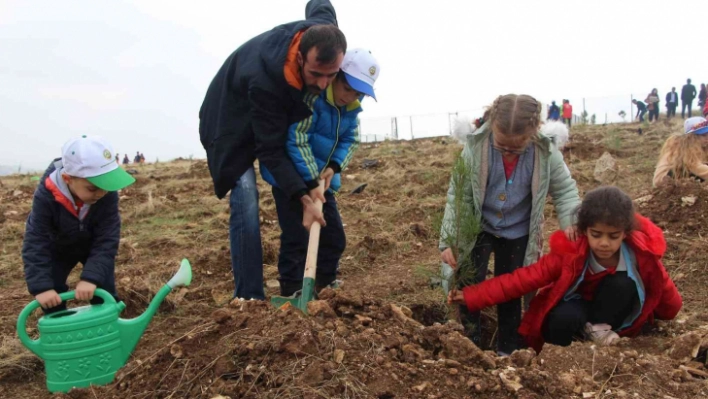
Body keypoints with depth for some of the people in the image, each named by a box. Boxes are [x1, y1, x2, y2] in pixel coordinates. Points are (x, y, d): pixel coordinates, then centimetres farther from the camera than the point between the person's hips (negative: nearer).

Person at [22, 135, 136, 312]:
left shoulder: (108, 195, -36)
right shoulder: (46, 196, -37)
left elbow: (107, 240, -35)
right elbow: (35, 243, -35)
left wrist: (91, 276, -46)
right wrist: (41, 286, -43)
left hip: (95, 247, 0)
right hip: (58, 249, 0)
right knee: (51, 298, -3)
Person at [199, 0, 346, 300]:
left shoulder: (325, 34, -26)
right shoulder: (264, 80, -44)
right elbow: (271, 149, -34)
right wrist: (304, 197, -41)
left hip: (275, 114, 7)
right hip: (233, 120, -7)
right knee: (245, 200, -20)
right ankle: (249, 297, -15)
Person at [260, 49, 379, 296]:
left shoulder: (350, 107, -1)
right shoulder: (310, 97, -24)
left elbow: (351, 140, 4)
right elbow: (296, 140, -27)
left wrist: (334, 167, -15)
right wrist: (312, 181, -27)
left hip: (321, 178, 8)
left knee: (335, 237, 11)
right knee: (296, 239, -7)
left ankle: (326, 287, 27)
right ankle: (292, 293, 6)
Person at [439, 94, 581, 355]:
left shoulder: (546, 151, -21)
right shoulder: (475, 146, -24)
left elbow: (564, 189, -4)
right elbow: (457, 196, -16)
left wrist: (570, 222, -22)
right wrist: (449, 241, -18)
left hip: (518, 232, 1)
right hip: (478, 227, -1)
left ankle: (508, 349, 28)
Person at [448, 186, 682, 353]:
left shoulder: (642, 253, -25)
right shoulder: (569, 254, -29)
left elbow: (662, 287, -4)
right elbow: (523, 279, -30)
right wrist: (472, 297, -37)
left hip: (610, 311, 2)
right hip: (577, 306, -2)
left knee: (623, 284, -31)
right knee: (563, 320, -37)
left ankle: (599, 330, -12)